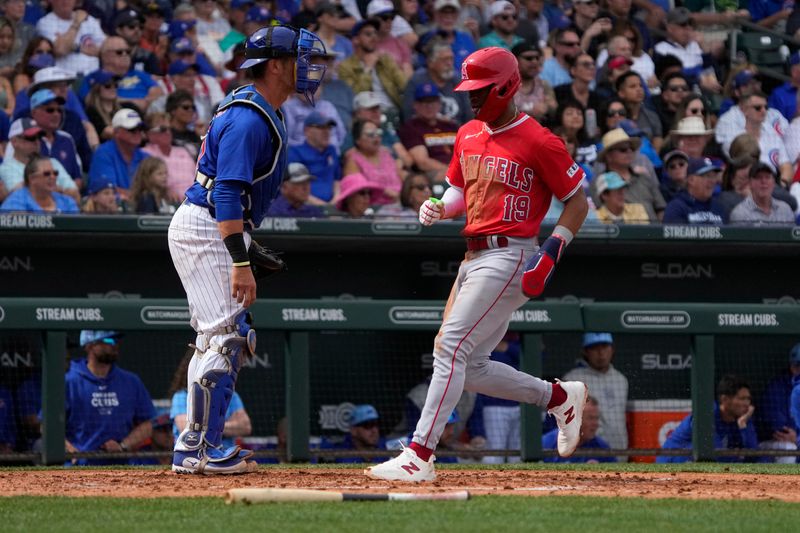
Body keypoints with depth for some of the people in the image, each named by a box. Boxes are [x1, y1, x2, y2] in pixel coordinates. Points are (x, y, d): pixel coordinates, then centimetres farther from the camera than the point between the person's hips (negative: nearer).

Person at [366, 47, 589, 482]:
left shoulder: (538, 141, -10)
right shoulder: (468, 135, 13)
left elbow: (577, 201, -5)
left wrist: (552, 250, -16)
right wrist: (439, 209, 2)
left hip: (509, 257, -9)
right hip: (474, 256, 9)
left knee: (451, 348, -17)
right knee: (472, 369, 10)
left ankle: (420, 454, -19)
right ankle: (560, 397, 27)